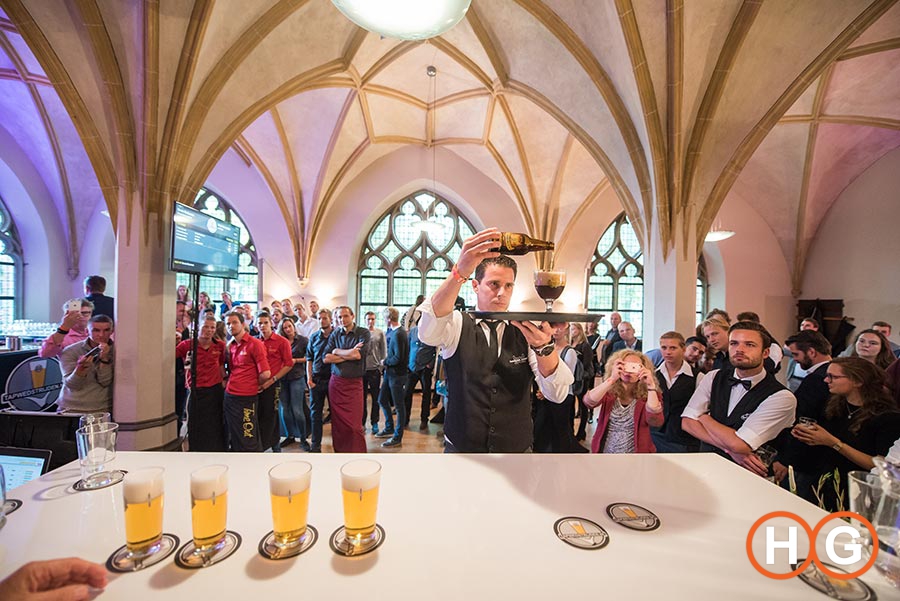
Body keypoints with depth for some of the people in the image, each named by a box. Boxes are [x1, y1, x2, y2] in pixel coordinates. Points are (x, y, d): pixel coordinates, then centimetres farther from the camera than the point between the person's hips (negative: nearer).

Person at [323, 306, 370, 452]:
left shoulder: (363, 333, -3)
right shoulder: (335, 334, 8)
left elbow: (358, 355, -17)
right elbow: (325, 358, -1)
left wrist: (337, 351, -5)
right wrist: (348, 355, -10)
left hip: (354, 383, -3)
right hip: (336, 382, 3)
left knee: (354, 425, -3)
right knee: (337, 422, 10)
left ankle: (358, 452, 13)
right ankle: (339, 451, 26)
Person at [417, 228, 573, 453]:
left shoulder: (525, 332, -7)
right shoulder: (458, 324, -9)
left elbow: (558, 394, -16)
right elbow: (428, 332, -32)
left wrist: (544, 346, -36)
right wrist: (460, 271, -44)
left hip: (517, 450, 2)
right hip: (461, 448, -1)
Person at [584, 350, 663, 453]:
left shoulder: (649, 395, -1)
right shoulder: (609, 391, 0)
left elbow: (655, 422, -17)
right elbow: (588, 402, -18)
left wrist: (651, 386, -22)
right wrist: (611, 379, -26)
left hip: (637, 451, 0)